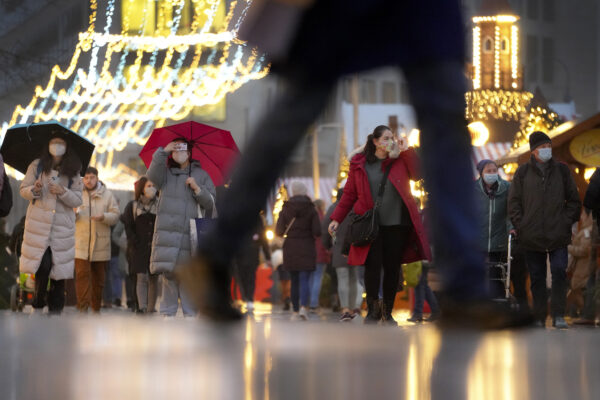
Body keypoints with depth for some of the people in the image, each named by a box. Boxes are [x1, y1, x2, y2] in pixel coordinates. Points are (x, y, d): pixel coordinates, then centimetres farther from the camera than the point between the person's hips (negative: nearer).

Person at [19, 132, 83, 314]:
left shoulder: (72, 172, 8)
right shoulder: (37, 166, 6)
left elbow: (77, 200, 5)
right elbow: (23, 190, 7)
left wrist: (63, 192, -13)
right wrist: (34, 190, -14)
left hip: (62, 226, 2)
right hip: (38, 223, -1)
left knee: (59, 267, -2)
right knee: (43, 265, -12)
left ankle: (55, 309, 6)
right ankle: (38, 306, 3)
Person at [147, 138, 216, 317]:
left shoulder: (201, 175, 17)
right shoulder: (166, 173, 18)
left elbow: (211, 202, 11)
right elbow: (152, 176, -4)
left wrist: (197, 189, -5)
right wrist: (163, 152, -6)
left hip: (190, 233, 0)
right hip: (167, 232, 0)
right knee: (168, 273, -6)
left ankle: (190, 314, -2)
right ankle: (168, 313, -1)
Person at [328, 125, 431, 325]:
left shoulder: (400, 160, 7)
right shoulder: (359, 165, 4)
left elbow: (417, 175, -10)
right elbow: (349, 194, 9)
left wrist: (407, 151, -10)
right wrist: (336, 218, 4)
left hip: (396, 225, 1)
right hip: (370, 224, -1)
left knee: (392, 268, 3)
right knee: (373, 265, -9)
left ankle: (387, 312, 14)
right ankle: (373, 310, 3)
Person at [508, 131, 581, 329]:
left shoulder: (561, 170, 8)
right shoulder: (523, 172, 7)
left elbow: (573, 200, 12)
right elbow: (514, 201, 8)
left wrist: (567, 221, 1)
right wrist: (520, 224, -2)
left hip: (558, 235, 0)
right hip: (532, 236, 1)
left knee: (559, 271, -13)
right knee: (537, 277, 5)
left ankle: (558, 316, -10)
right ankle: (539, 319, 11)